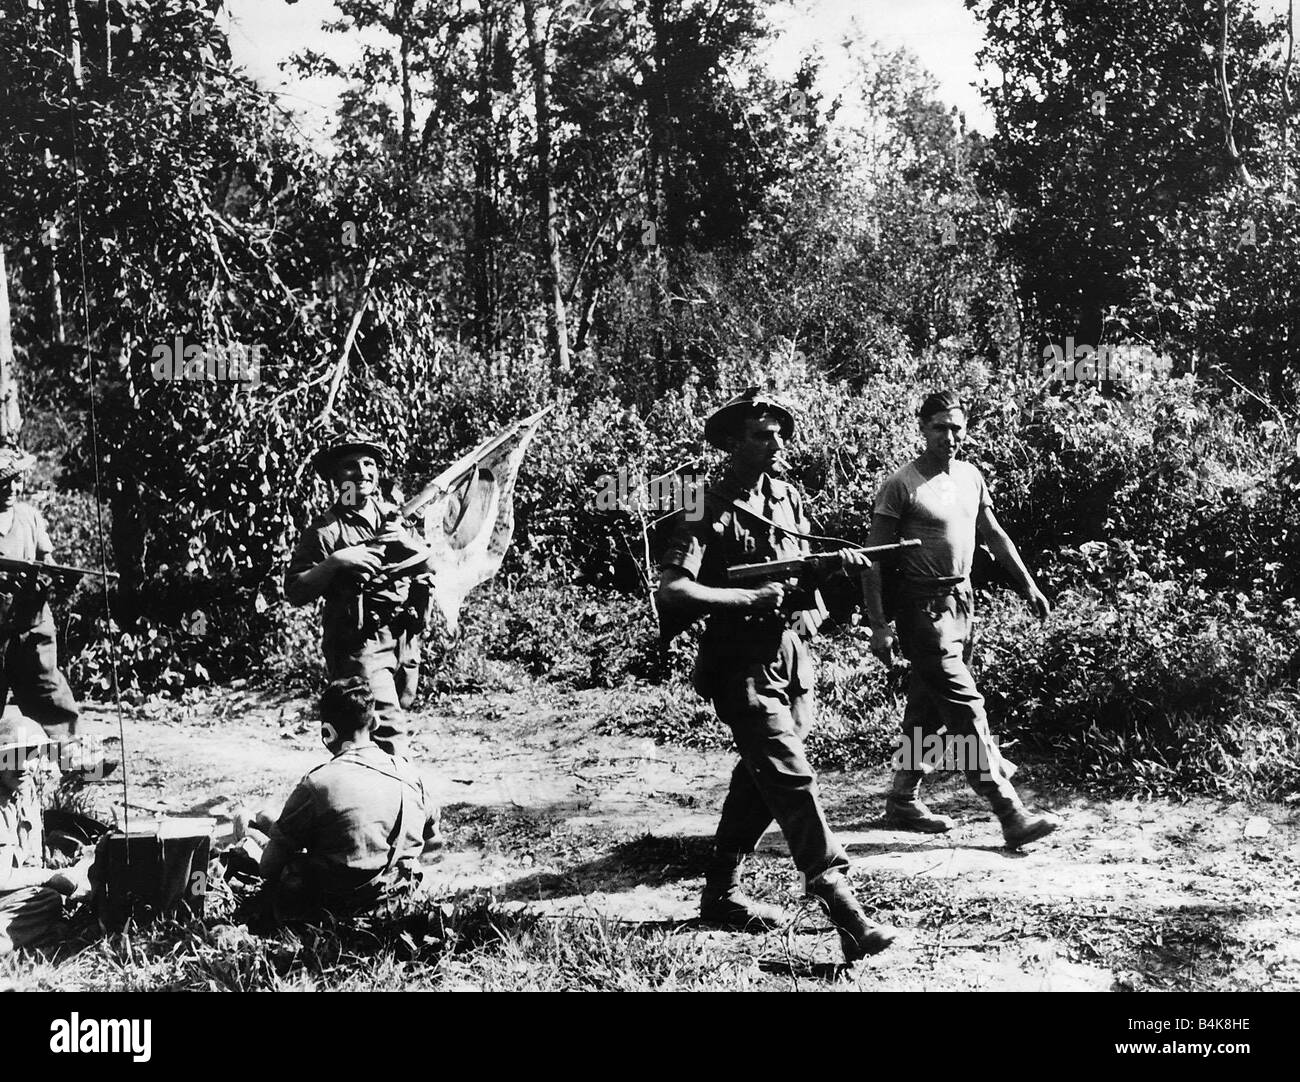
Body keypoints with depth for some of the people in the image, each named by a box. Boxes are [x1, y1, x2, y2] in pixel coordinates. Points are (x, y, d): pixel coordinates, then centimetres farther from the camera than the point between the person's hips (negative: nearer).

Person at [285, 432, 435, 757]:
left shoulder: (393, 517, 13)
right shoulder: (325, 530, -4)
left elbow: (433, 567, 15)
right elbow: (295, 592, -8)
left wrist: (407, 543, -4)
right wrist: (335, 562, -20)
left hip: (404, 641, 6)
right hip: (359, 643, -6)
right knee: (387, 731, -17)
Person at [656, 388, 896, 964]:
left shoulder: (788, 497, 11)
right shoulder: (709, 509, -11)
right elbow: (671, 591, -21)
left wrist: (836, 564, 0)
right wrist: (749, 598, -24)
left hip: (793, 660, 8)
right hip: (743, 667, -8)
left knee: (761, 780, 14)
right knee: (792, 780, -12)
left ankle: (721, 892, 28)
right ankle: (843, 910, -13)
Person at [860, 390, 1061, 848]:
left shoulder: (971, 477, 9)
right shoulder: (902, 484, -12)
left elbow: (994, 534, 21)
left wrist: (1028, 583, 17)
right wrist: (878, 625, -17)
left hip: (962, 600, 7)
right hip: (924, 605, -7)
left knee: (927, 708, 15)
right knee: (965, 709, -10)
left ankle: (903, 801, 27)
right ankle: (1012, 817, -11)